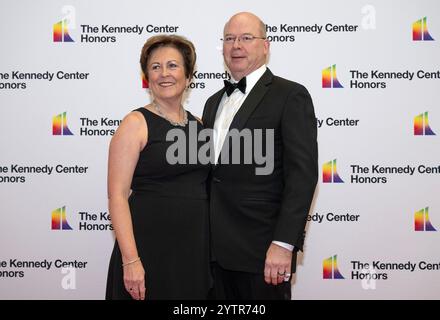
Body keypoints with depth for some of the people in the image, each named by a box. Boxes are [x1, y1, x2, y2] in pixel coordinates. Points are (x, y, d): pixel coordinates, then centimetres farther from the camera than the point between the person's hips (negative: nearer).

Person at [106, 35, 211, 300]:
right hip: (149, 246, -5)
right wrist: (130, 260, -19)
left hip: (196, 247, 6)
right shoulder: (136, 123, -7)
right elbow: (117, 195, -12)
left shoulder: (198, 124, 10)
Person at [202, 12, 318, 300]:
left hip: (262, 249, -6)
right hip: (217, 248, 6)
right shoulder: (215, 102, 15)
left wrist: (284, 244, -20)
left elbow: (302, 175, -14)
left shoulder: (290, 96, -7)